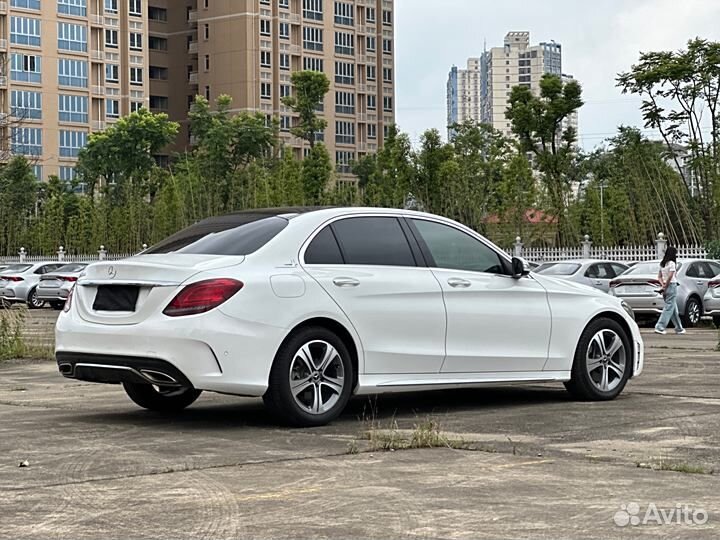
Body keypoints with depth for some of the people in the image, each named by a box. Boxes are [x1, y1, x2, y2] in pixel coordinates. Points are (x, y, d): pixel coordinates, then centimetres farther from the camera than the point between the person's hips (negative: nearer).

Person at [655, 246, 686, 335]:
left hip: (666, 287, 8)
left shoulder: (662, 264, 13)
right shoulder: (672, 263, -12)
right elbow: (670, 277, -19)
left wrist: (662, 285, 1)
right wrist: (665, 287, -13)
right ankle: (659, 327, -10)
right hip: (672, 286, -8)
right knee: (669, 308, -5)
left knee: (674, 308, 15)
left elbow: (659, 276, 13)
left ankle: (679, 328, 22)